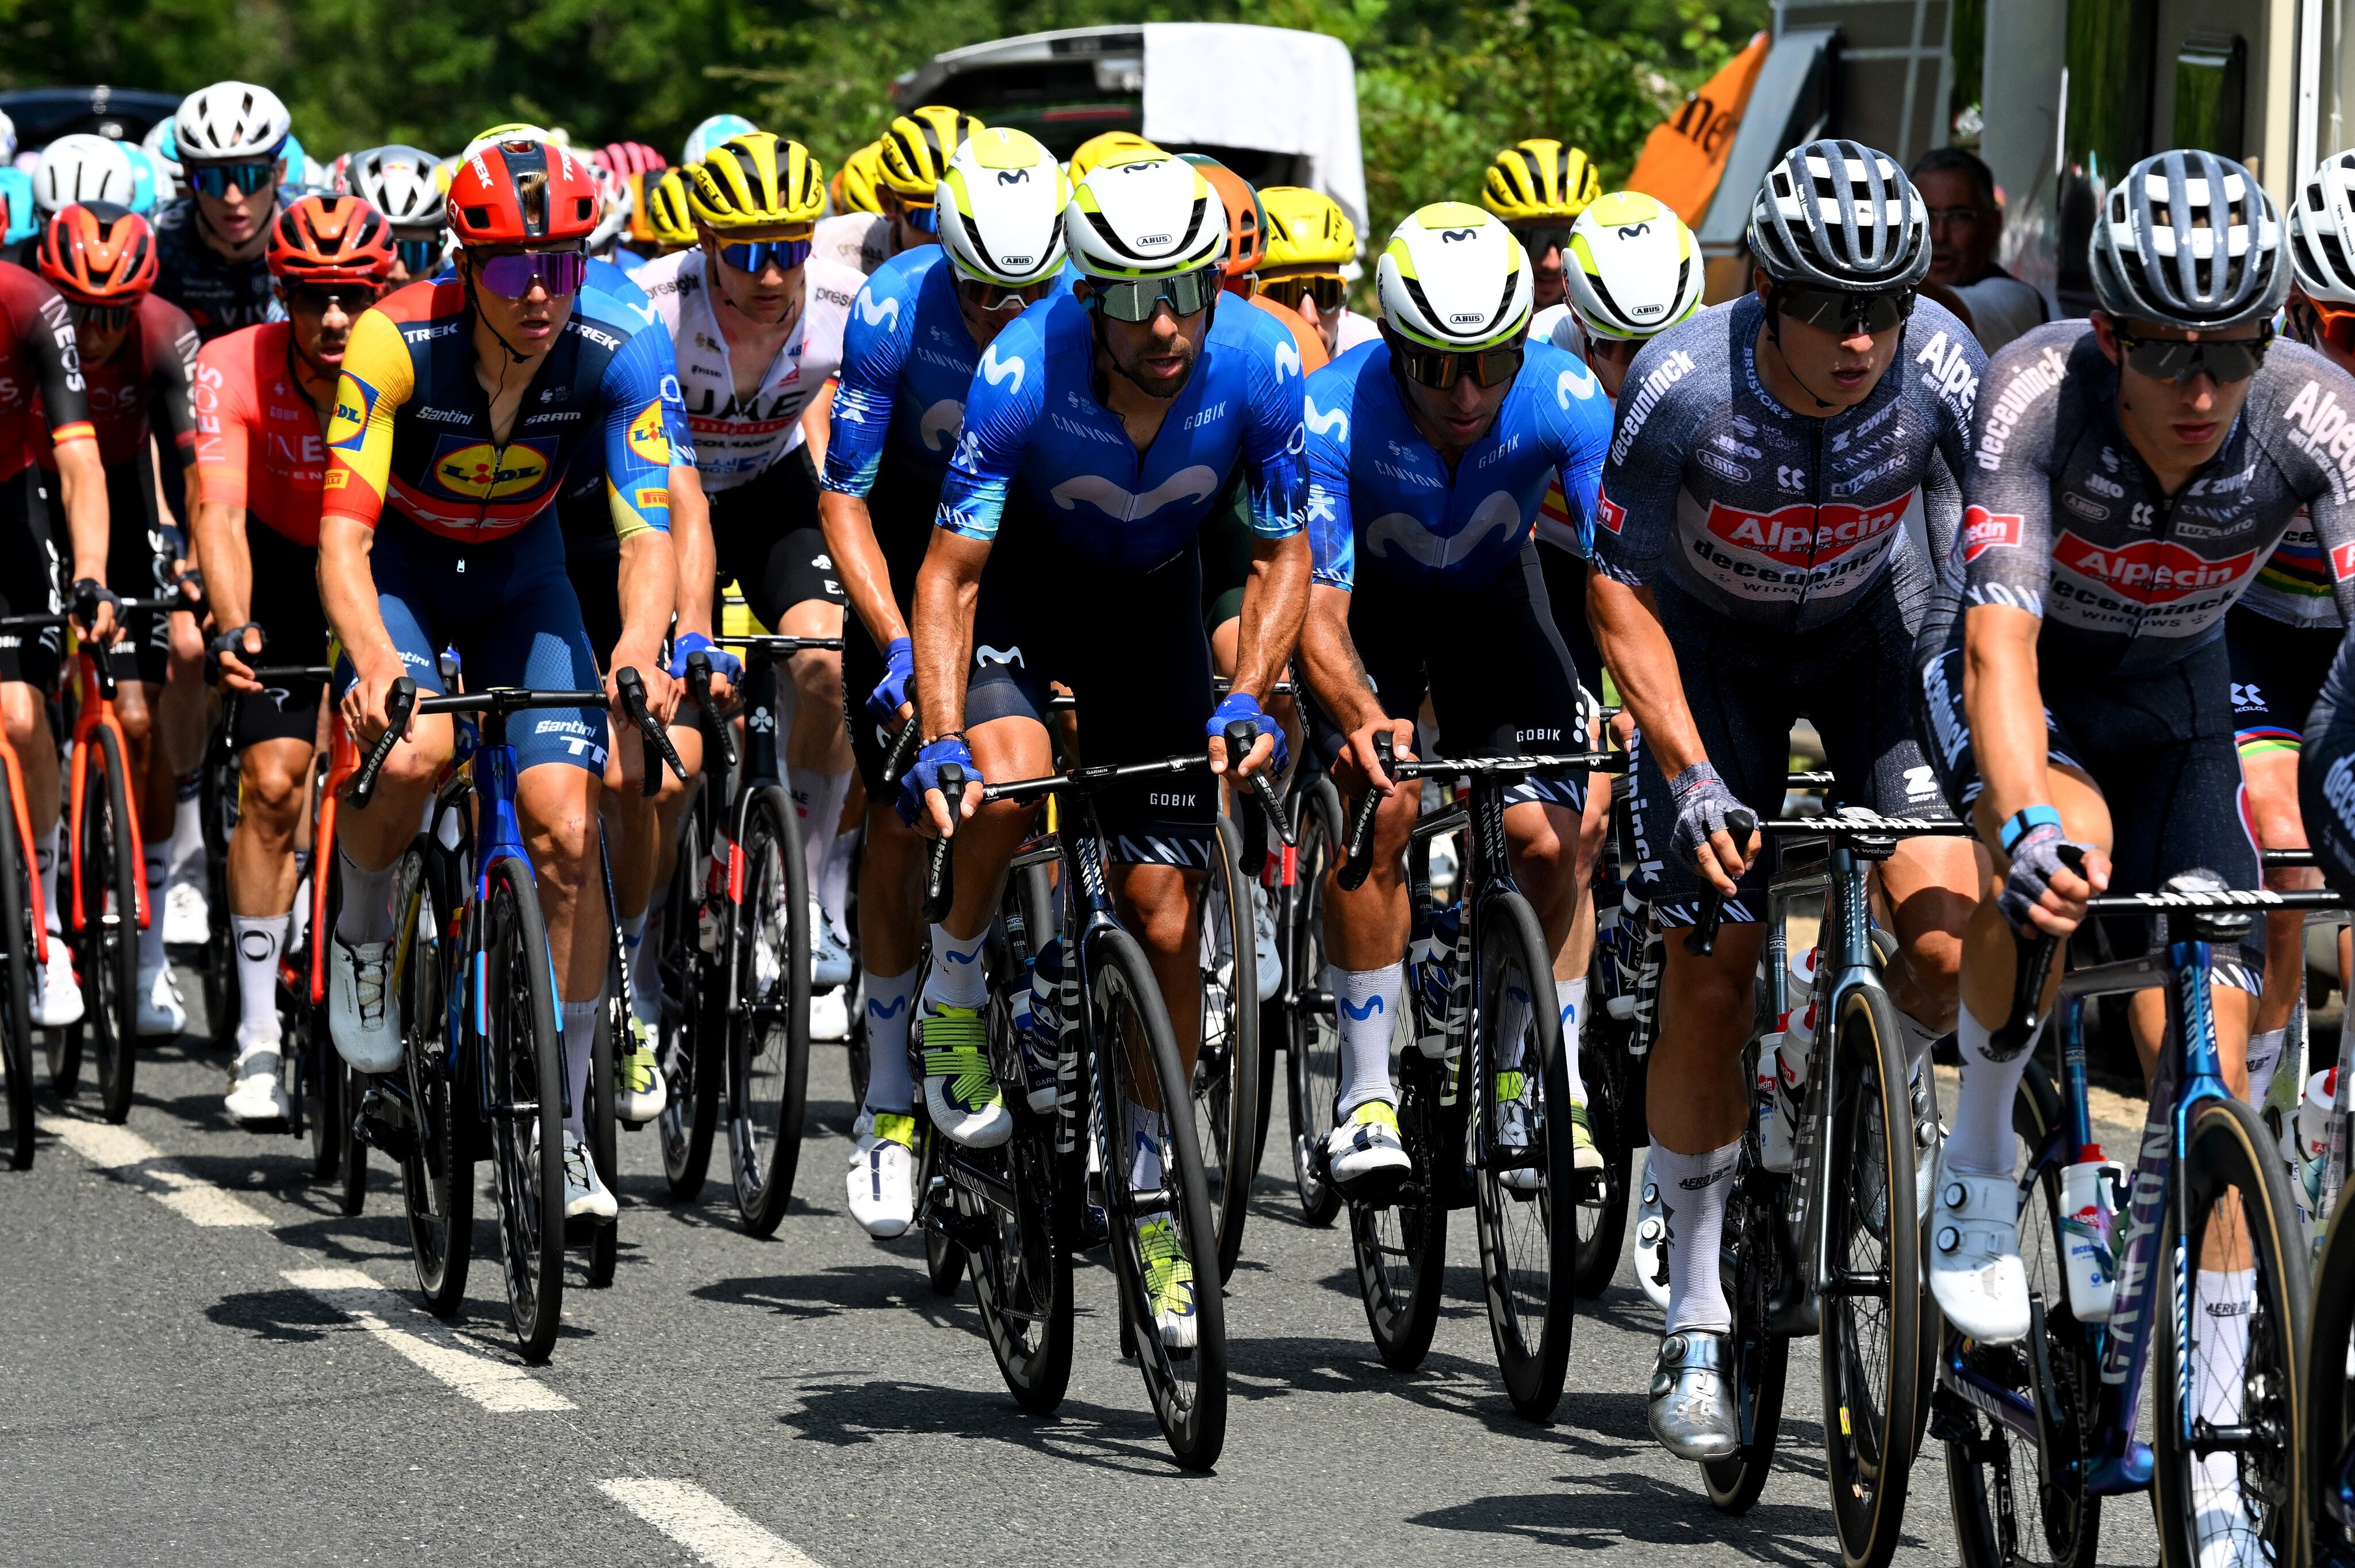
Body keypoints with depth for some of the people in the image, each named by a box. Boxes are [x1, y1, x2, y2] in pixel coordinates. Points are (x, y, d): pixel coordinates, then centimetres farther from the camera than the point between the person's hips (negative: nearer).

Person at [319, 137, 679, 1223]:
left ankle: (562, 1127, -2)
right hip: (401, 571, -2)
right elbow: (342, 535, -34)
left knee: (567, 828, -14)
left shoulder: (615, 357, -24)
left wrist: (638, 652, -49)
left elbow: (648, 533, -28)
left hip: (521, 578, 2)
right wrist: (376, 665, -53)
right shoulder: (399, 341, -30)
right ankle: (362, 930, 2)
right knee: (413, 753, -33)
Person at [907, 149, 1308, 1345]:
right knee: (1008, 774, -34)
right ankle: (955, 983, -4)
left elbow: (1284, 554, -13)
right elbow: (949, 573, -28)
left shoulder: (1258, 369, -26)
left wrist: (1245, 699, -29)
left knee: (1166, 916, -4)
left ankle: (1150, 1197, 11)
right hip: (1023, 582, -2)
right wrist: (940, 740, -41)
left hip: (1152, 600, 2)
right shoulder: (1023, 373, -32)